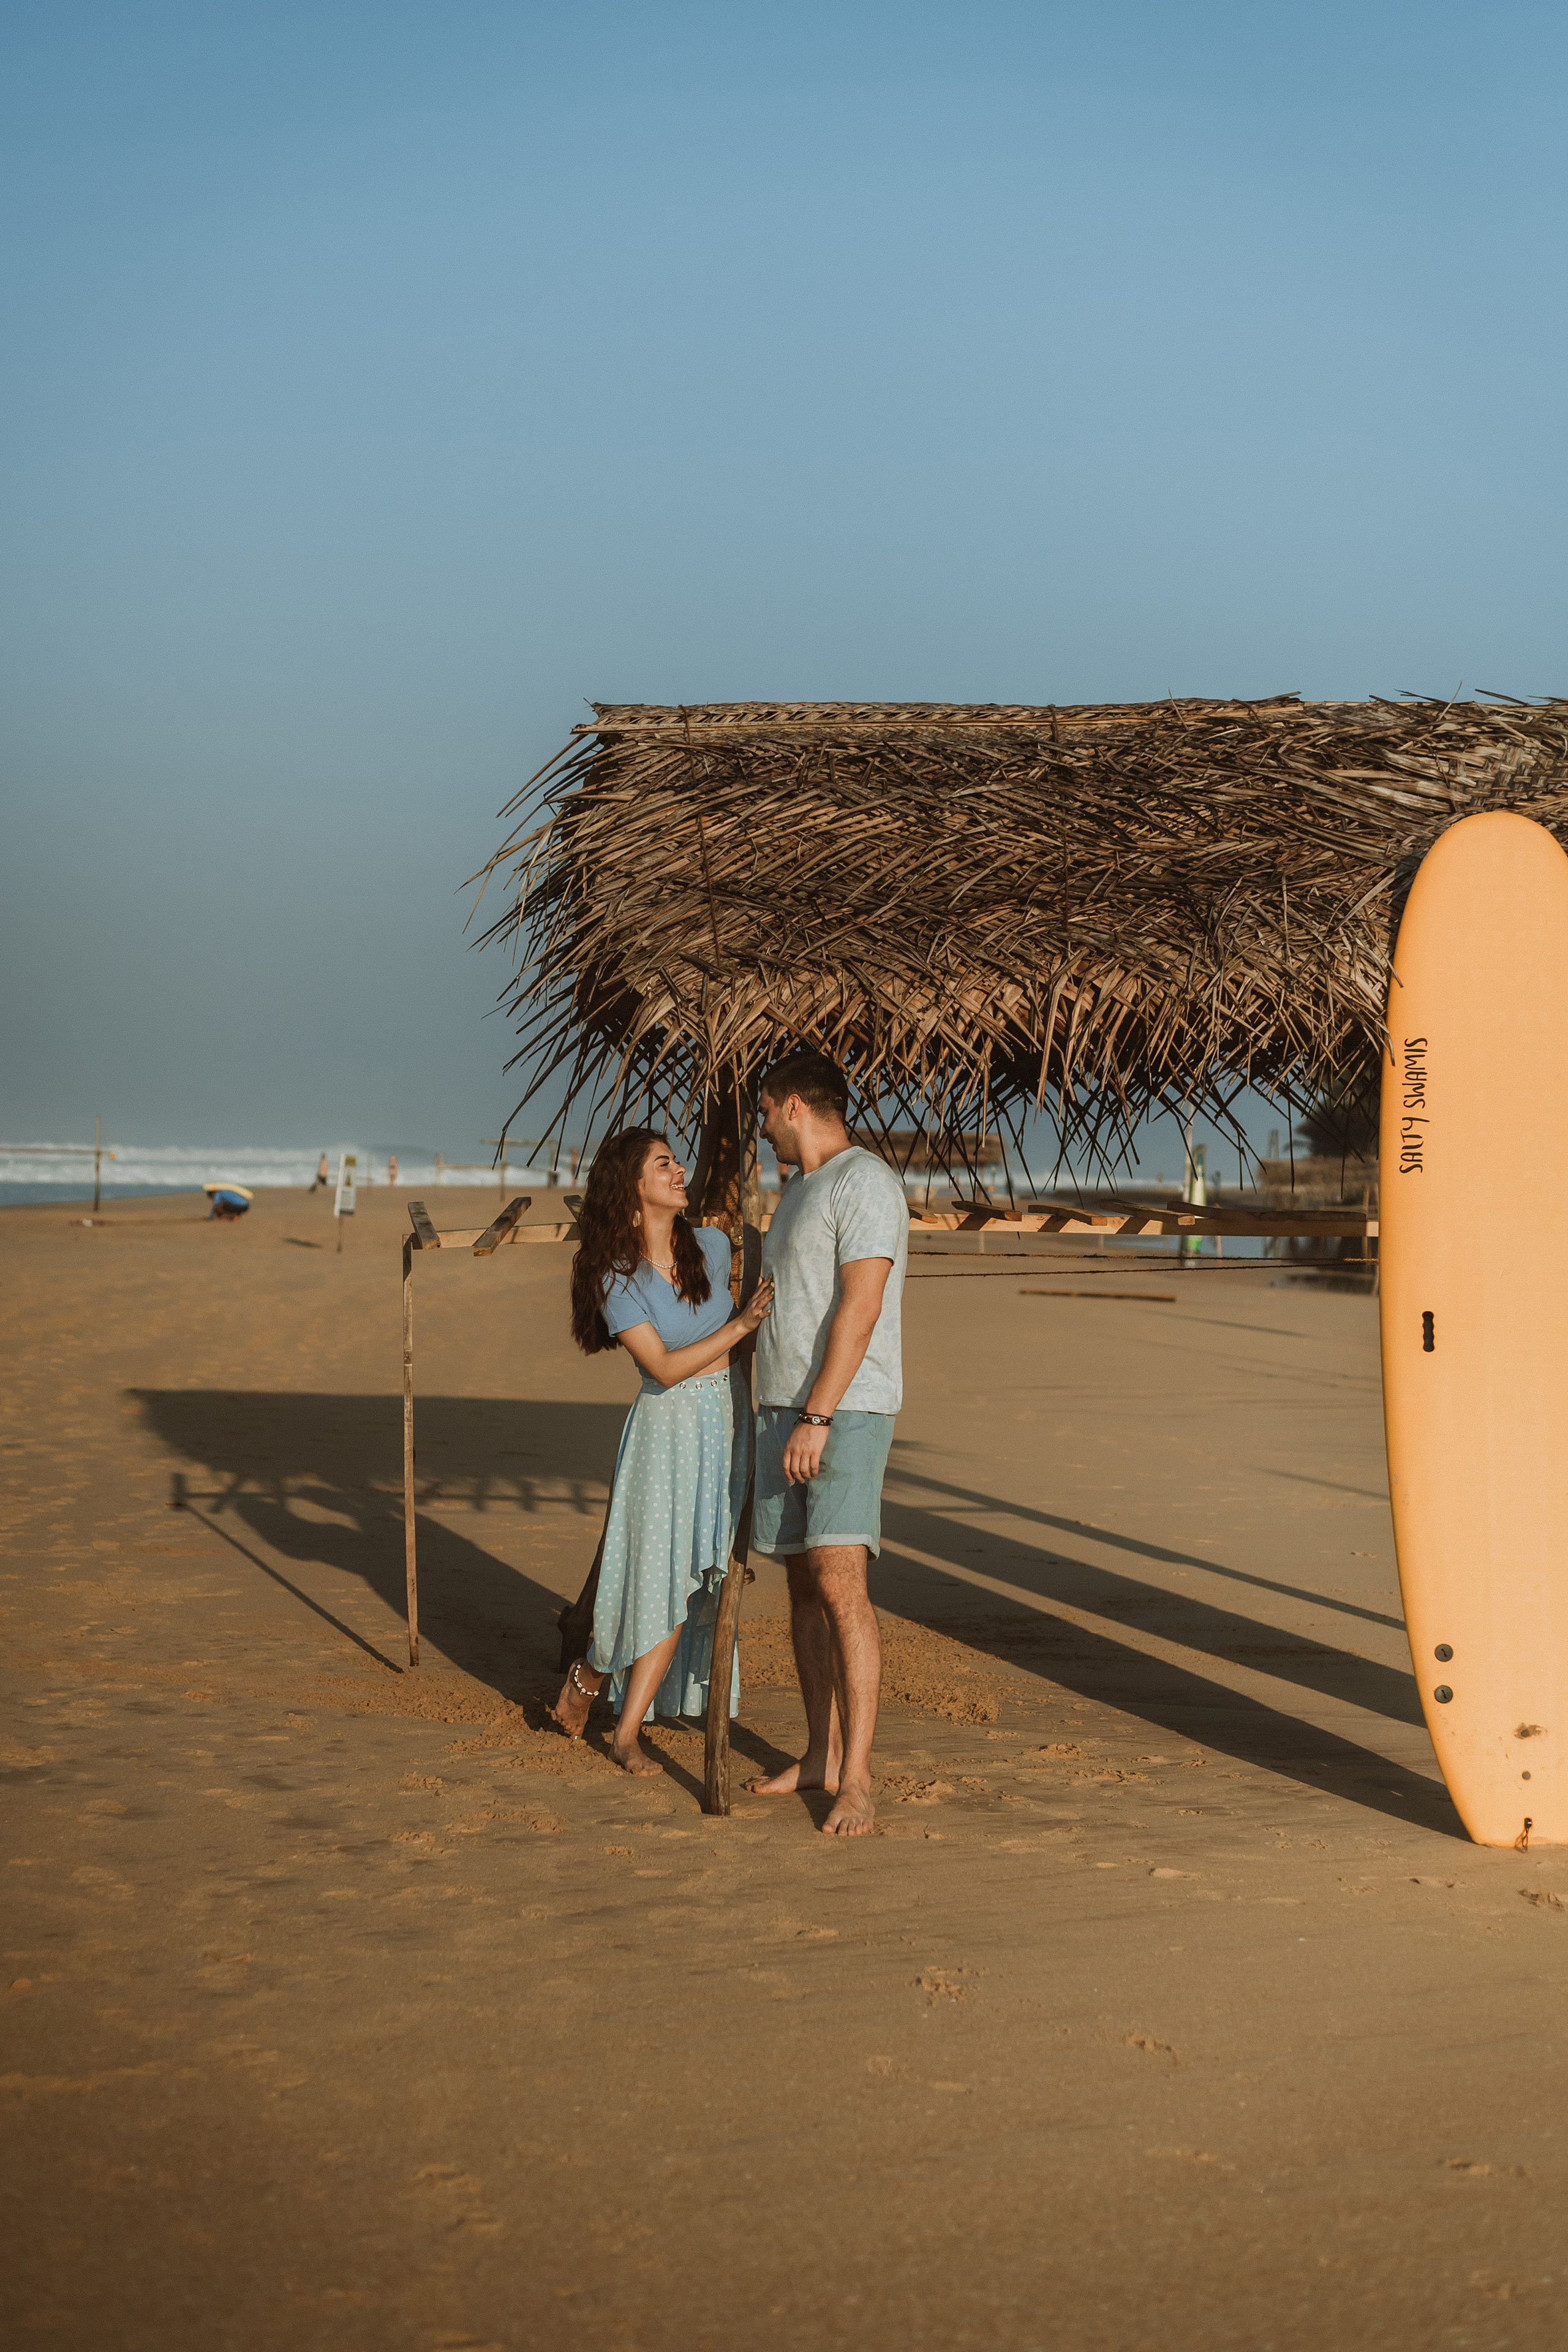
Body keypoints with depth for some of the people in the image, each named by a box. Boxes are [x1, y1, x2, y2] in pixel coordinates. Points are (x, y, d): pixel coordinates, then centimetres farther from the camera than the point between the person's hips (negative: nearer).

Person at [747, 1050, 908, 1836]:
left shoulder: (864, 1183, -11)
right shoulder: (796, 1190, 20)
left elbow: (859, 1308, -20)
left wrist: (817, 1417, -24)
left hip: (846, 1413, -10)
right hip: (782, 1409, 10)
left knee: (840, 1582, -16)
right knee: (803, 1581, 10)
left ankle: (856, 1780, -18)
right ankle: (821, 1753, 18)